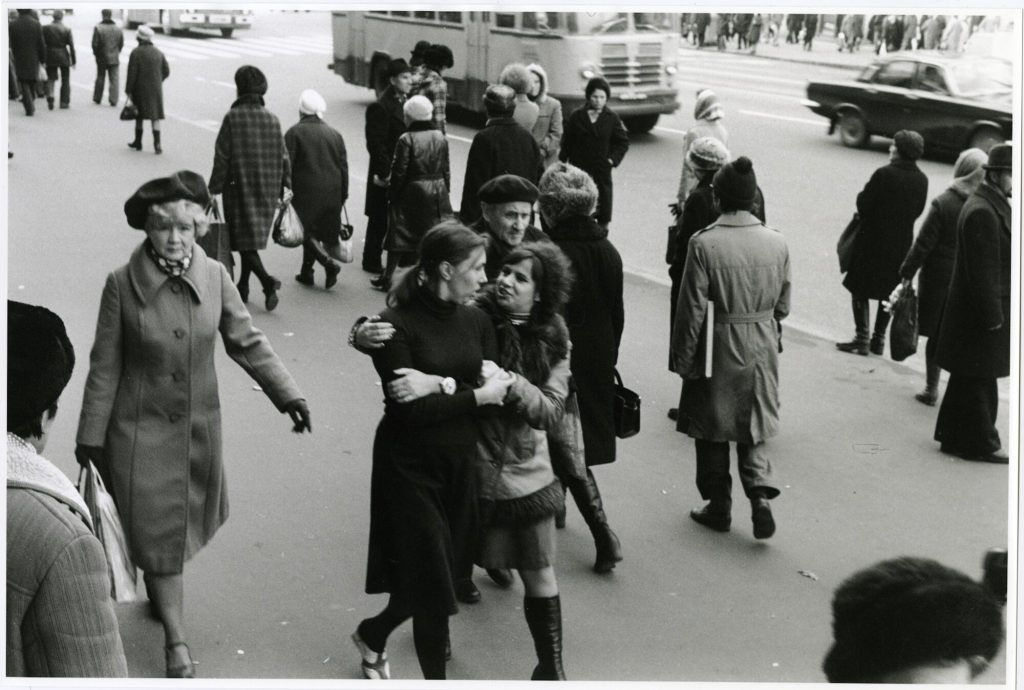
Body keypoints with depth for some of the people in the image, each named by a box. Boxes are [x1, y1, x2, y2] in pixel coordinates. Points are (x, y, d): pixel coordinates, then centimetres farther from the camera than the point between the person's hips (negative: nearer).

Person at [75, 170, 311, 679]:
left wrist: (288, 394, -9)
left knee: (187, 521, 18)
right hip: (141, 428, -3)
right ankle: (176, 641, 12)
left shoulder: (214, 276, -8)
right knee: (158, 532, 2)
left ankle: (158, 591, 46)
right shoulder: (122, 284, -14)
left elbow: (247, 342, -1)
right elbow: (105, 366, -7)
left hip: (199, 426, 3)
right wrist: (91, 435, -3)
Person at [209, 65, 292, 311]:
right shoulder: (273, 119, 3)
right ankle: (243, 286, 24)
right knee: (253, 238, 16)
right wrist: (285, 185, 12)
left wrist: (214, 189, -4)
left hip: (239, 188, -5)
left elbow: (222, 156, -10)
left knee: (245, 240, -1)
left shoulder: (233, 117, -11)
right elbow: (283, 156, 5)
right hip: (267, 190, 5)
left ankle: (267, 280, -19)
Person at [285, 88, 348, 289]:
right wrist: (343, 195, 16)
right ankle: (306, 272, 19)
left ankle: (329, 263, -15)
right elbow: (343, 167, 10)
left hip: (304, 191, -5)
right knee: (314, 230, 15)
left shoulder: (294, 132, -5)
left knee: (306, 231, 3)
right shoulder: (334, 134, 9)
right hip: (331, 193, 5)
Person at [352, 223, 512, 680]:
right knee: (430, 579, 0)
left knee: (429, 577, 15)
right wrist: (475, 395, -19)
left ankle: (371, 636, 43)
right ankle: (435, 676, 22)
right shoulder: (396, 325, -16)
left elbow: (496, 389, -4)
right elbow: (407, 409, -20)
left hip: (460, 463, 6)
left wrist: (444, 388, -20)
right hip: (410, 466, -6)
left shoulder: (476, 321, 2)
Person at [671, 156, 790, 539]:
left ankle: (719, 507, 23)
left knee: (712, 430, 13)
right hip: (762, 346, 4)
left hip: (718, 346, -3)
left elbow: (692, 309, -13)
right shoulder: (776, 242, -4)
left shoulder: (704, 243, -17)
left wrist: (683, 357, -3)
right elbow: (783, 304, 5)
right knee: (754, 426, 18)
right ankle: (761, 493, 0)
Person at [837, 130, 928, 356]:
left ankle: (862, 339, 3)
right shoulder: (921, 180, 0)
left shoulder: (884, 174, -18)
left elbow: (863, 205, -15)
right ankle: (879, 339, 20)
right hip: (902, 243, 6)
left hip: (873, 239, -6)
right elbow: (917, 211, 7)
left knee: (860, 290, 5)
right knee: (888, 292, 15)